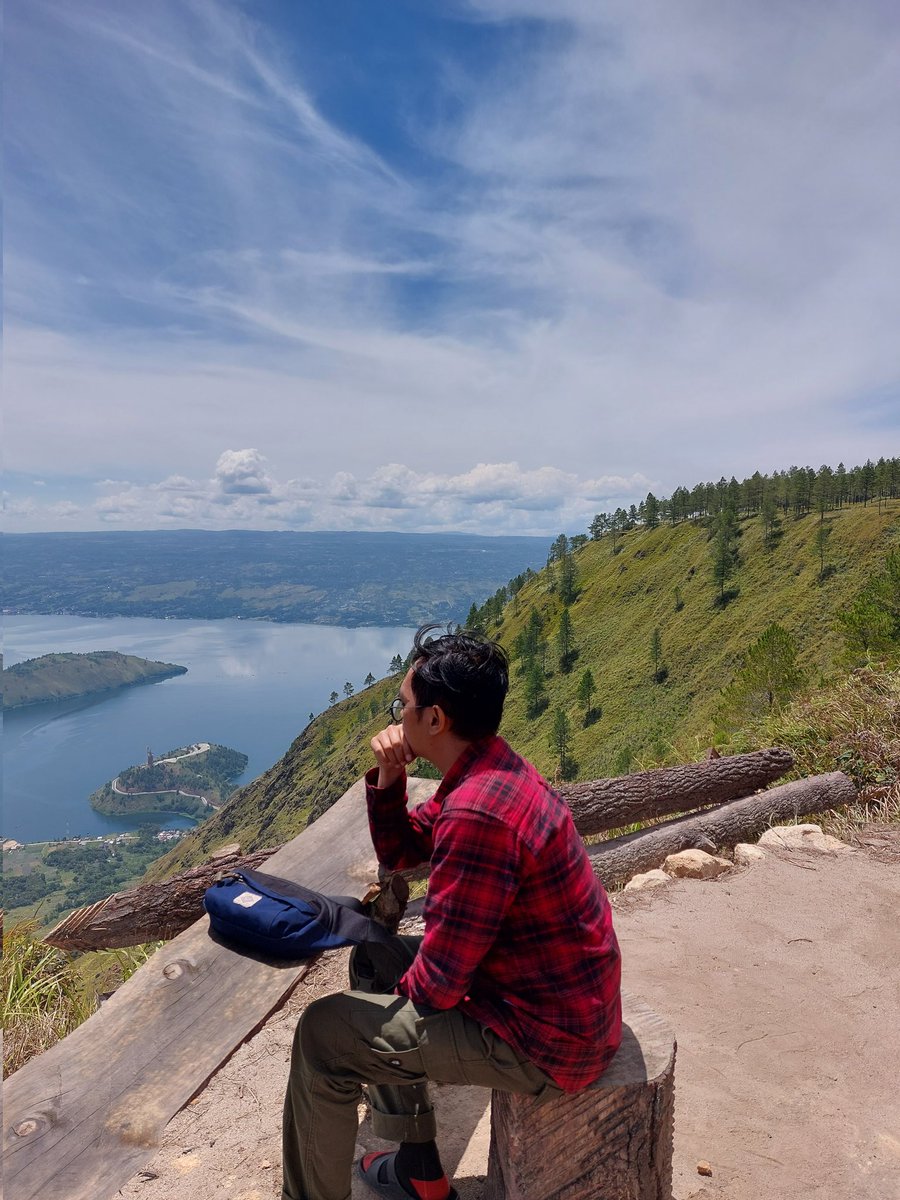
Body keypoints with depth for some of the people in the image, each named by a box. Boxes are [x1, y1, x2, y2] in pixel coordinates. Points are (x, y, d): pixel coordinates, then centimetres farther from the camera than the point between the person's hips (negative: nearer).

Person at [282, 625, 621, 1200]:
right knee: (373, 960, 20)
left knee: (324, 1033, -4)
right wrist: (388, 778, -7)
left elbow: (438, 982, -24)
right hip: (565, 1000, 9)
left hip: (543, 1038, -9)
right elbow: (398, 852, 10)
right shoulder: (495, 771, -1)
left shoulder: (477, 814, -32)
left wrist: (406, 988, -1)